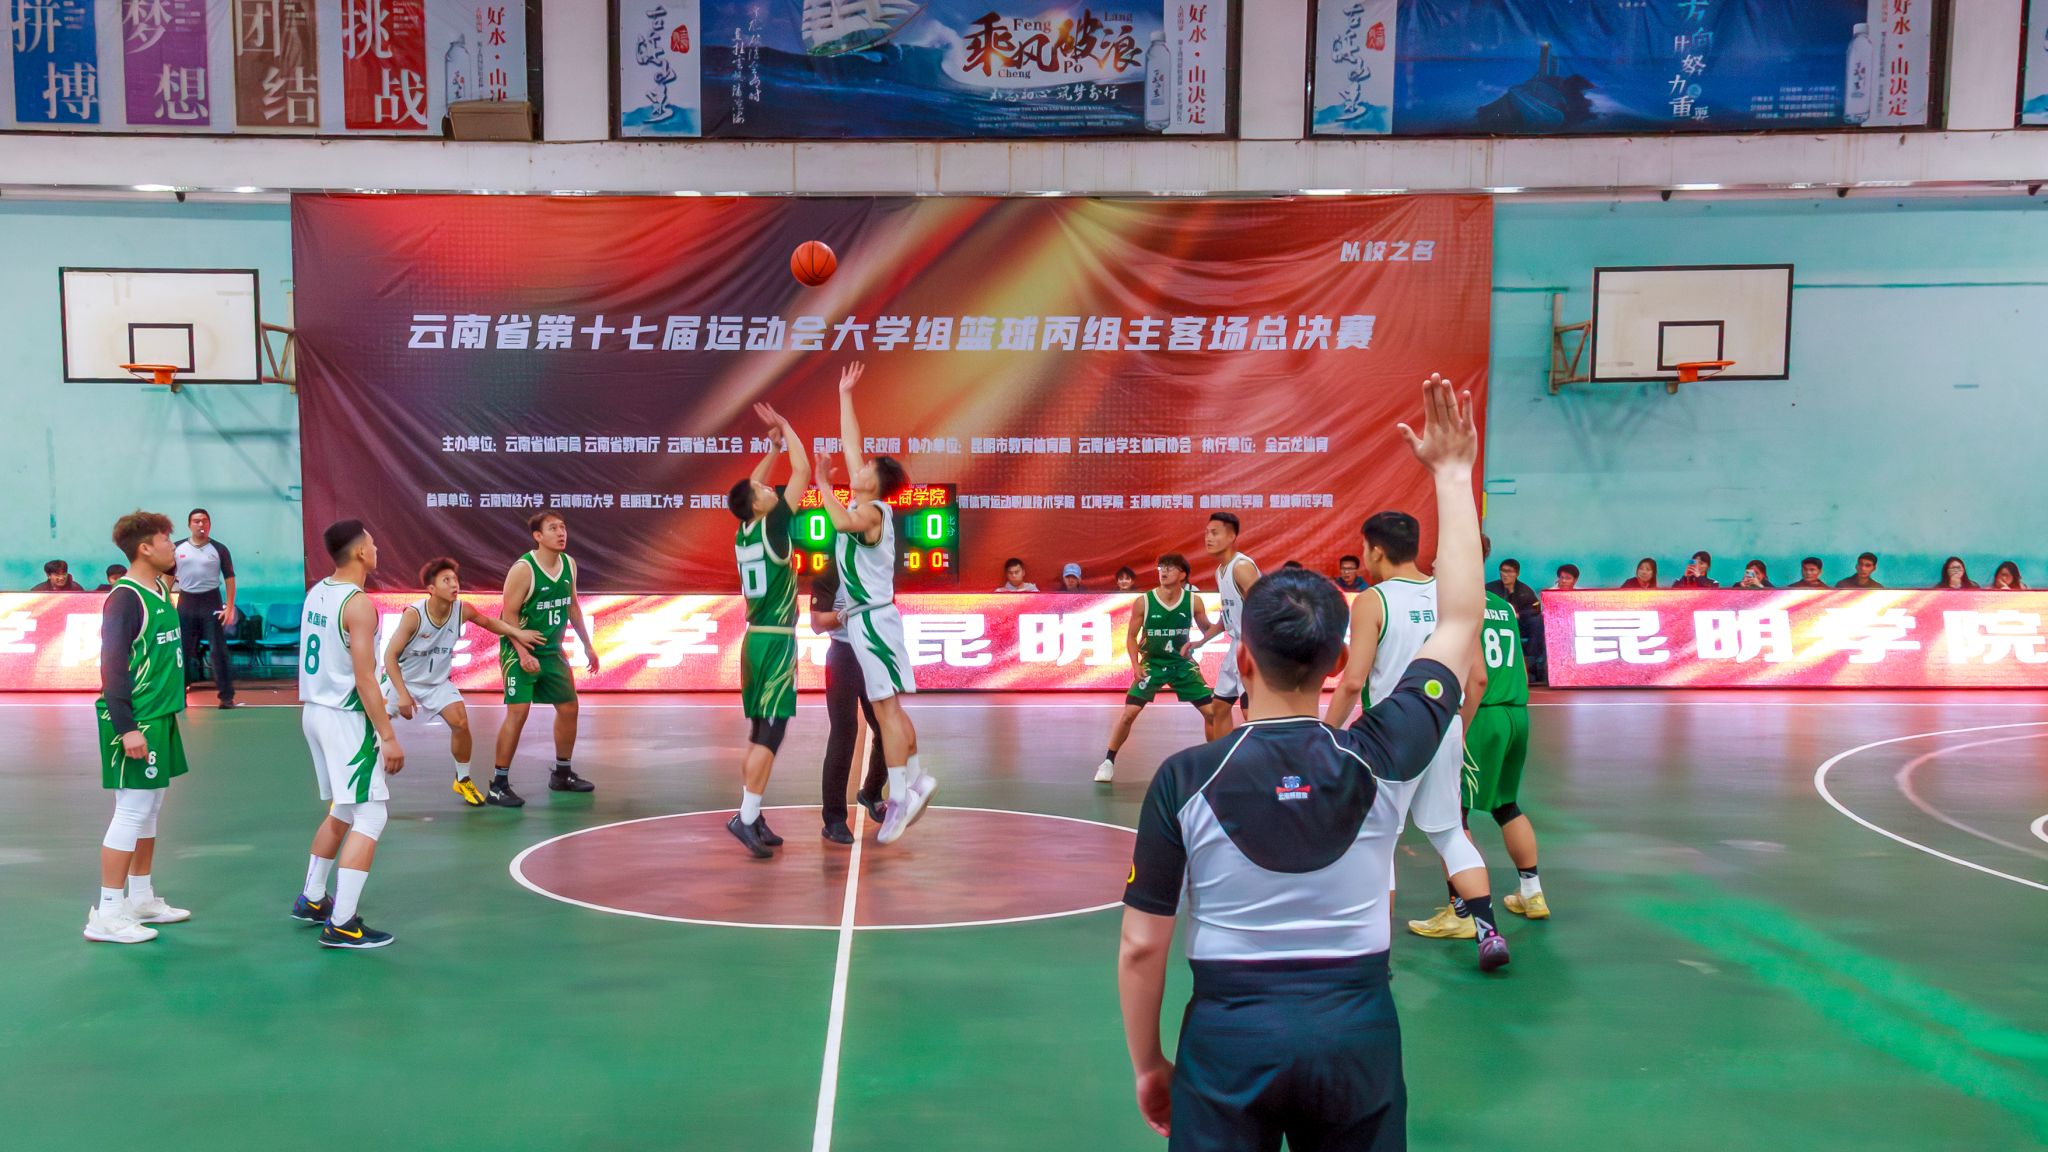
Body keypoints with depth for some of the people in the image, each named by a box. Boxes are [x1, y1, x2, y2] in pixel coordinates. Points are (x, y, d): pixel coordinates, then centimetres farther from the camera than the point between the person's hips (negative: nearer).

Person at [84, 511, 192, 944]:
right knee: (132, 811, -5)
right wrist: (127, 728, -22)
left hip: (160, 718, 9)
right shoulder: (125, 597, -15)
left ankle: (141, 899, 26)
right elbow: (112, 666, -19)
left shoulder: (160, 591, 11)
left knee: (149, 809, 15)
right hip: (137, 722, -9)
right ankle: (107, 914, 2)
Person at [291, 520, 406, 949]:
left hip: (314, 710, 9)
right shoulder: (358, 604, -18)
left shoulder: (316, 593, 9)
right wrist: (388, 737, -18)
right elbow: (365, 679, -21)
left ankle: (311, 900, 34)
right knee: (370, 818, -5)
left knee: (343, 812, 23)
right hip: (345, 717, -9)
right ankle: (341, 924, -7)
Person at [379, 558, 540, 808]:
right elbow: (390, 655, -21)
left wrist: (516, 632, -8)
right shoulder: (413, 614, -28)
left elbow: (488, 622, 8)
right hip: (401, 679, -3)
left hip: (436, 682, 3)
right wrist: (403, 694, -25)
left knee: (461, 723, -11)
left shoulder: (462, 610, -16)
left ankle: (463, 780, 9)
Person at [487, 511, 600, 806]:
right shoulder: (523, 569, -19)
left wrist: (587, 645, 16)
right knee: (518, 712, -15)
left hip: (552, 649, 8)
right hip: (520, 651, -7)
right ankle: (498, 785, -7)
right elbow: (509, 615, -18)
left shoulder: (569, 564, 2)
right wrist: (523, 654, -27)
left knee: (569, 708, 12)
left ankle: (562, 774, 29)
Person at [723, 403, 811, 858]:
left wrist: (772, 447, 24)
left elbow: (752, 486, 26)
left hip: (757, 639, 8)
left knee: (761, 732, 12)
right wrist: (784, 427, 0)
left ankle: (753, 816, 15)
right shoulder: (771, 528, -12)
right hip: (776, 641, -8)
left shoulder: (743, 534, 7)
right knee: (771, 733, -8)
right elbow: (803, 471, -10)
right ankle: (746, 816, -11)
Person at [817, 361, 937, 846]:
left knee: (886, 707, -9)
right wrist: (845, 396, 19)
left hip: (873, 619, -9)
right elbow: (851, 444, 17)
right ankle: (915, 779, 20)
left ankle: (900, 797, -9)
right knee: (889, 707, 13)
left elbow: (844, 522, -39)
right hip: (864, 618, 9)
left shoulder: (872, 512, -14)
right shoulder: (863, 503, 10)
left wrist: (824, 490, -23)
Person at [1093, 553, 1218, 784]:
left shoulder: (1193, 602, -9)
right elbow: (1131, 636, -3)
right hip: (1152, 663, -2)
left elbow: (1207, 630, 4)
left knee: (1212, 710, -3)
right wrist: (1136, 665, -14)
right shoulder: (1144, 602, -12)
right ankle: (1108, 762, 2)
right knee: (1129, 712, -12)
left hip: (1182, 663, 2)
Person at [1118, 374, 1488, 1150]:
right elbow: (1462, 620, 2)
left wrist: (1146, 1065, 7)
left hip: (1230, 1035, -1)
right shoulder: (1380, 761, -10)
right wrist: (1452, 476, 9)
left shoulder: (1184, 781, -13)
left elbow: (1142, 947, -8)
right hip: (1357, 1028, 2)